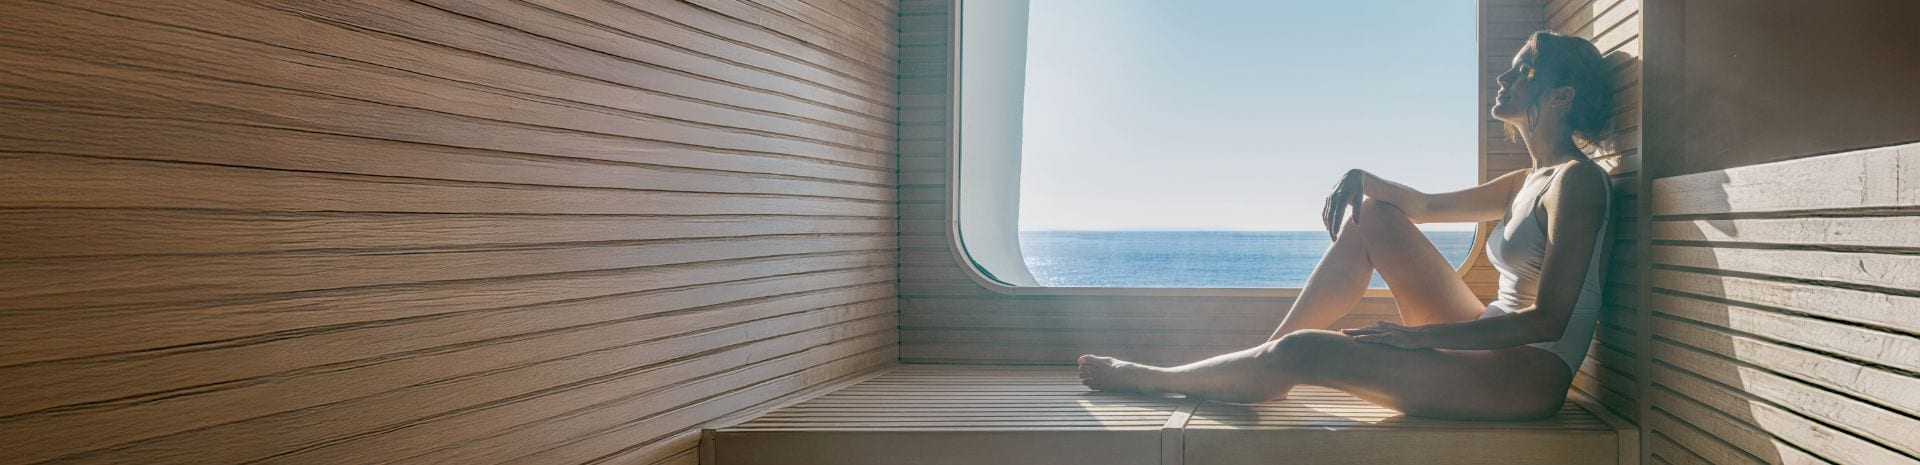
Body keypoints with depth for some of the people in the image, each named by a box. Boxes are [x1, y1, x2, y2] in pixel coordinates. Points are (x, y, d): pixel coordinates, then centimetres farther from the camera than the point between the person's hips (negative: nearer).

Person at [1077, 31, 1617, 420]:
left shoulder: (1576, 180, -11)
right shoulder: (1527, 183, 17)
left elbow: (1548, 320, -19)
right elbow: (1428, 206, 27)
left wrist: (1414, 336, -24)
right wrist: (1360, 179, 5)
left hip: (1531, 373, -9)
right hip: (1488, 337, 9)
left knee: (1302, 353, -23)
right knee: (1371, 213, 4)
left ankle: (1152, 379, -1)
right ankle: (1267, 361, 2)